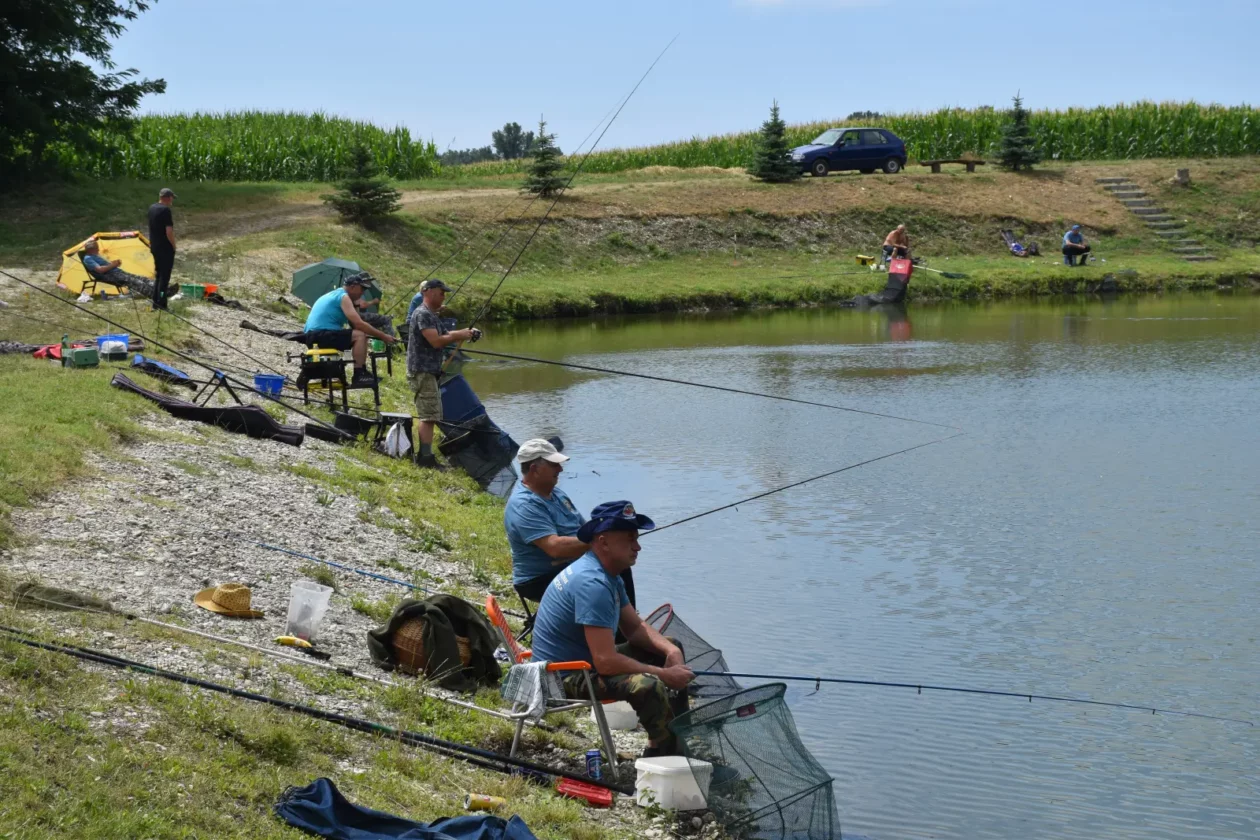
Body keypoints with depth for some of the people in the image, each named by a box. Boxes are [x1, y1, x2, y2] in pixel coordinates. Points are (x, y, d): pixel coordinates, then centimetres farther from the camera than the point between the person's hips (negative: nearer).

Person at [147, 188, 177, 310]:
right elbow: (169, 231, -22)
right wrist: (173, 245, -9)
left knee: (158, 274, 16)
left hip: (154, 247, 8)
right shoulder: (165, 210, -18)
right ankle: (161, 303, -2)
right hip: (165, 248, -8)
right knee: (165, 275, -3)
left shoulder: (152, 208, 8)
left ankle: (156, 302, 19)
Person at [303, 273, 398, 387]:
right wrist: (383, 336, -16)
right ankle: (359, 376, -21)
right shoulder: (343, 297, -9)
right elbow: (359, 324, -18)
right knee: (360, 336, -21)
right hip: (322, 335, -11)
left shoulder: (334, 294, 22)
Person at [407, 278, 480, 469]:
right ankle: (426, 458, -14)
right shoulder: (423, 314, -15)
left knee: (427, 415, 15)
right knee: (428, 416, -12)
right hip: (422, 372, -11)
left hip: (428, 371, 11)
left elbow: (443, 335, 21)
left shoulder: (431, 315, 19)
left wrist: (466, 333, 6)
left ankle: (422, 455, 20)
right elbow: (436, 341, -23)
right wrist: (459, 336, -13)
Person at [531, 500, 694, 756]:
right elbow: (606, 663, -31)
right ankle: (663, 754, -12)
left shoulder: (609, 574, 6)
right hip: (563, 677, -11)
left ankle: (680, 740, 21)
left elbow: (635, 627, 14)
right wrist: (663, 674, -22)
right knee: (649, 686, -33)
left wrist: (671, 650, -5)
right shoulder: (592, 583, -27)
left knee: (669, 650, 15)